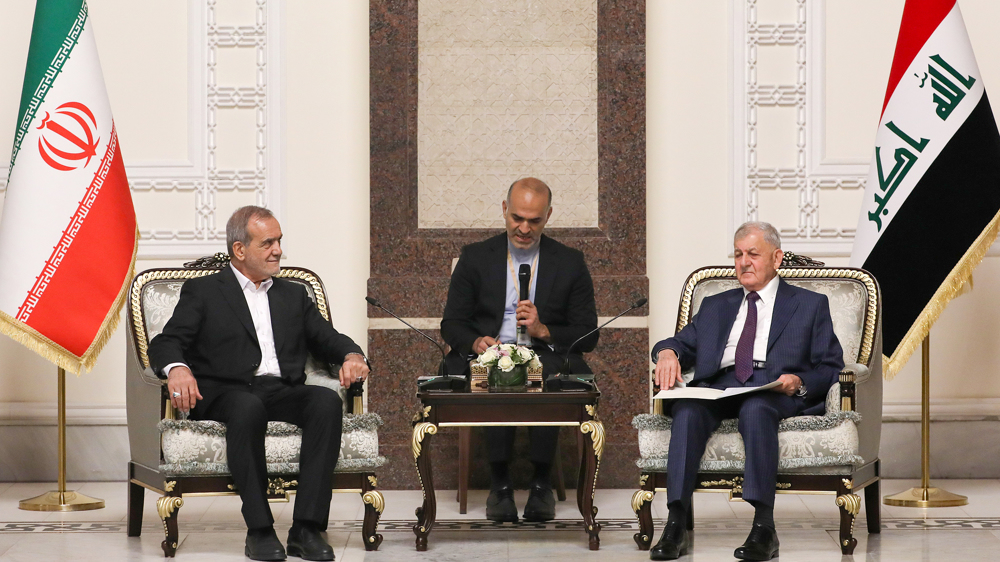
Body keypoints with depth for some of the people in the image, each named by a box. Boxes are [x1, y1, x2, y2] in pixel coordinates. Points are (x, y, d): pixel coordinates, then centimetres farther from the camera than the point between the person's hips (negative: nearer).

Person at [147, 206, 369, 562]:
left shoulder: (294, 296, 28)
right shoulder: (203, 292, 14)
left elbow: (327, 340, 21)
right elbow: (165, 343, 3)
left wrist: (351, 356, -4)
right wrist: (177, 368, -22)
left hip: (284, 393, 4)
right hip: (227, 393, -4)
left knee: (327, 401, -30)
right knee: (248, 407, -40)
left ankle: (306, 528, -34)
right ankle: (259, 529, -33)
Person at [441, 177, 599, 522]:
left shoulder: (570, 263, 12)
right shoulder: (475, 257, 13)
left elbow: (588, 337, 8)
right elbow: (451, 324, 9)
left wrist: (543, 331, -11)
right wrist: (476, 342, -14)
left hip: (547, 356, 0)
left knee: (549, 375, -37)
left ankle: (541, 482, -26)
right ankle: (499, 483, -26)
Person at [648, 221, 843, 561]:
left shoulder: (810, 305, 20)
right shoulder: (715, 306, 31)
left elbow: (831, 367, 11)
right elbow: (684, 344, 20)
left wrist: (799, 382, -10)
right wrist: (667, 352, -6)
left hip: (775, 392, -3)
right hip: (718, 389, 3)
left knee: (755, 408, -40)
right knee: (688, 410, -33)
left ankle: (764, 527, -43)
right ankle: (676, 525, -40)